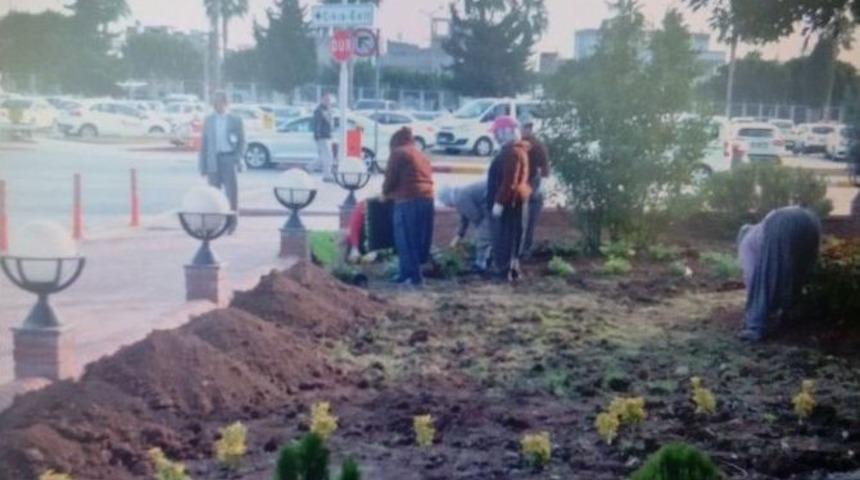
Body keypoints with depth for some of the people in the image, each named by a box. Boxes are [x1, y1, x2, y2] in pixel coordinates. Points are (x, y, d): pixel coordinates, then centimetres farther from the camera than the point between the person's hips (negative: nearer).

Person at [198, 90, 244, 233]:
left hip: (229, 159, -2)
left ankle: (232, 223, 8)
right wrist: (203, 166, 4)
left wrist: (238, 158, -8)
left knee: (232, 193, -3)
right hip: (213, 160, 2)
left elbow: (242, 142, 7)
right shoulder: (208, 121, 11)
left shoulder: (235, 120, 5)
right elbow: (204, 144, 10)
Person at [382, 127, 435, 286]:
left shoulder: (398, 153, 2)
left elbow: (391, 178, -2)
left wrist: (386, 193, 18)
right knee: (421, 239, 10)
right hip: (427, 199, 8)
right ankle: (409, 273, 16)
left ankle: (413, 276, -7)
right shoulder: (421, 154, 25)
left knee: (406, 240, -3)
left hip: (408, 200, -8)